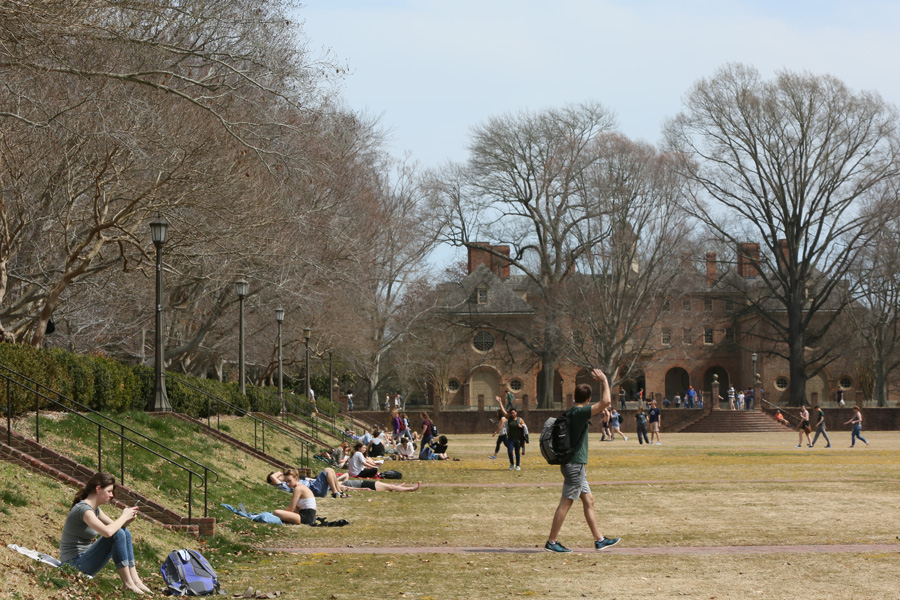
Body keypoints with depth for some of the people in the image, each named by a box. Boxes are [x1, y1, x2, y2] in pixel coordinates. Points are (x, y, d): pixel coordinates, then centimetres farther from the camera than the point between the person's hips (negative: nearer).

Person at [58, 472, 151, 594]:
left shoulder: (95, 509, 11)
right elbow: (107, 531, -34)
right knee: (118, 534, -22)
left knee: (124, 532, 6)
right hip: (74, 564, -10)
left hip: (83, 559, 10)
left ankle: (135, 580, -2)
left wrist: (128, 519, -4)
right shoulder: (83, 509, -20)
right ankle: (128, 583, -18)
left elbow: (114, 526, 17)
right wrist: (124, 517, -17)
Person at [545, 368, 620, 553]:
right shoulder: (580, 412, -16)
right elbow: (606, 402, -26)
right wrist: (604, 381, -12)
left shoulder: (570, 413, 12)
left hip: (574, 464, 10)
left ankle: (599, 540, 18)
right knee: (566, 503, -5)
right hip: (574, 465, -10)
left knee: (589, 501, 13)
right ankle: (551, 542, 0)